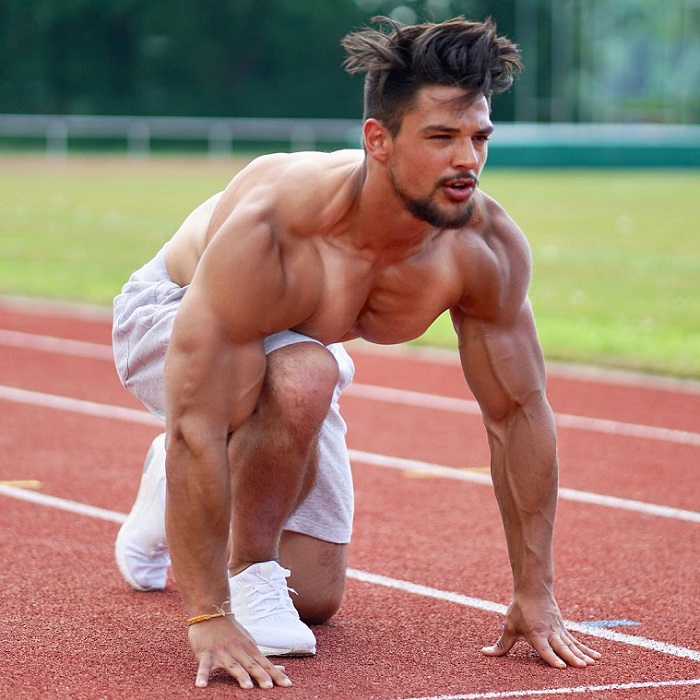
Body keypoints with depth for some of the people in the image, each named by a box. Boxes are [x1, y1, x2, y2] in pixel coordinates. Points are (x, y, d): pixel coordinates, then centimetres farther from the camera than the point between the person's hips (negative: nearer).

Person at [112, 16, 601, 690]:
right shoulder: (273, 226, -43)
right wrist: (208, 617, -44)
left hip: (291, 355, 6)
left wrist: (535, 595, -13)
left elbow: (519, 412, -14)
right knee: (303, 379, -40)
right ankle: (245, 574, -14)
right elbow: (195, 425, -43)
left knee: (316, 601, 8)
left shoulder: (487, 246, -27)